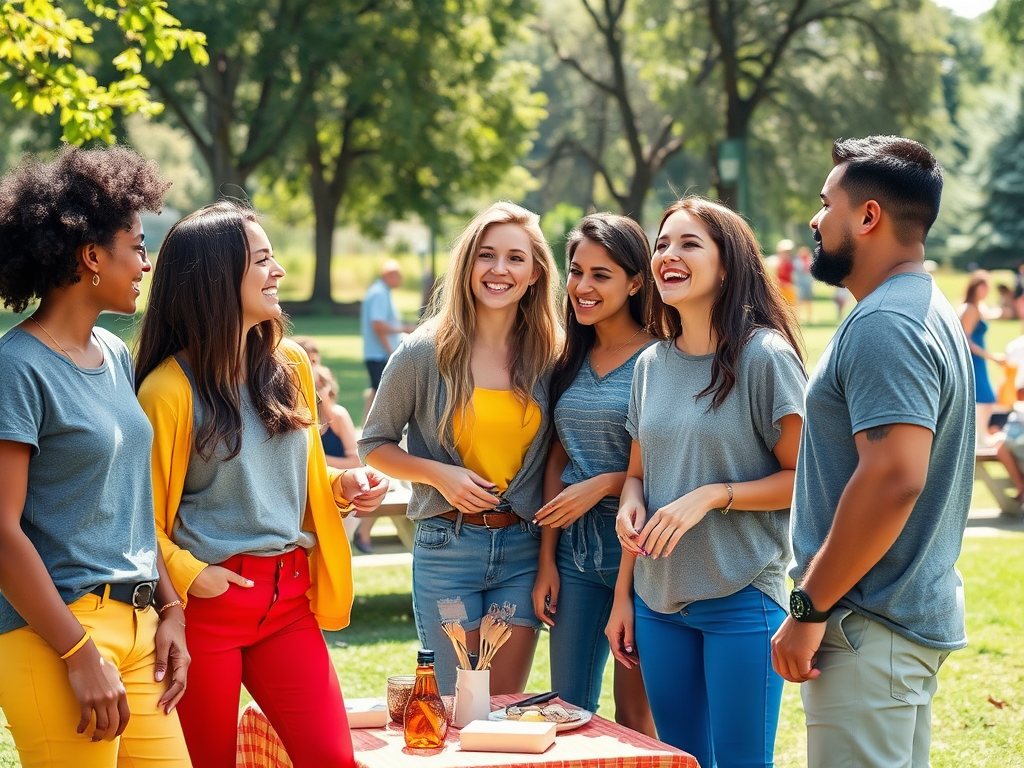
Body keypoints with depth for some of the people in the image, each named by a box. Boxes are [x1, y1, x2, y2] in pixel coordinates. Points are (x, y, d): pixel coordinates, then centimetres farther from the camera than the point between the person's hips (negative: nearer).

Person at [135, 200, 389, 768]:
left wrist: (344, 485, 2)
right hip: (210, 598, -5)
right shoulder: (169, 388, -12)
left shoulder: (290, 364, 8)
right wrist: (186, 573, -19)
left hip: (290, 595, 5)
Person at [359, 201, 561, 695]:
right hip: (447, 545, -2)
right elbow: (373, 445, 3)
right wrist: (440, 474, -13)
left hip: (523, 548, 2)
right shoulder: (426, 352, -5)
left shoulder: (547, 356, 3)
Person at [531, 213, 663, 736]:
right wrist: (546, 560, 6)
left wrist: (604, 484, -17)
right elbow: (557, 460, 11)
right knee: (567, 707, 10)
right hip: (575, 548, 6)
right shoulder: (570, 360, 10)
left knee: (634, 713, 3)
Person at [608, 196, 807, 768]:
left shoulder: (764, 356, -10)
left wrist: (712, 495, -21)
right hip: (658, 602, 6)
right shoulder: (652, 364, 9)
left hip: (742, 598, -6)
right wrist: (623, 596, 9)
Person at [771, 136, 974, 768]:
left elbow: (894, 478, -27)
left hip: (872, 622, -11)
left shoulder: (884, 326, -18)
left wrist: (810, 607, -21)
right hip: (921, 611, 11)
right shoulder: (932, 312, 15)